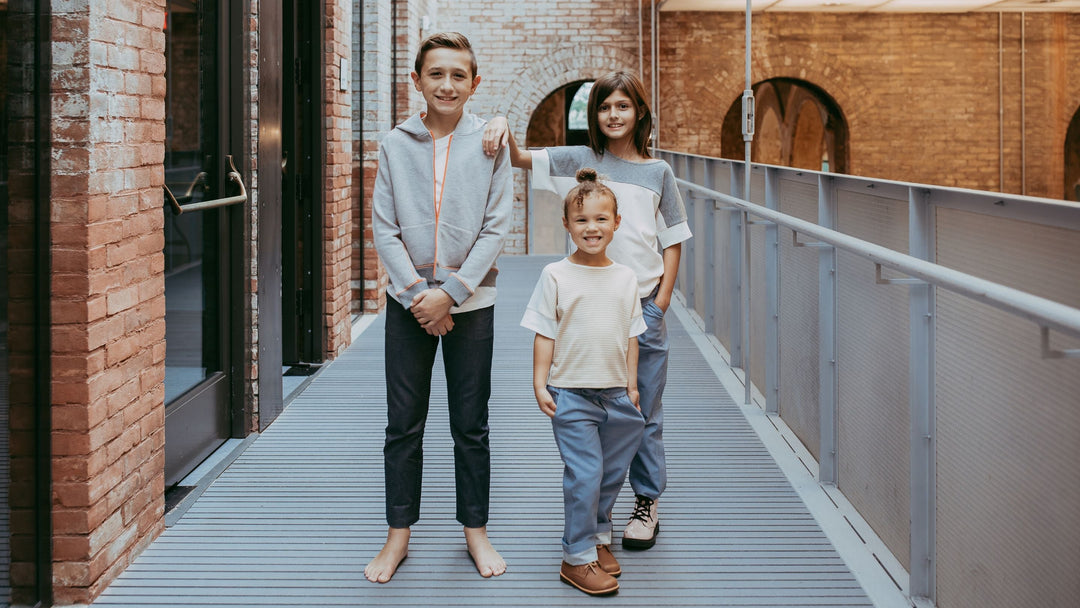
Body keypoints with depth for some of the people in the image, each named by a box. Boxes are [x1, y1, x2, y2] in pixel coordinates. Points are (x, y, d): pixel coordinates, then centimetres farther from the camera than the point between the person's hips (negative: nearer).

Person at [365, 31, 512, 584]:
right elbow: (383, 227, 0)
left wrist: (449, 292, -12)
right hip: (407, 301, 1)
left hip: (471, 301, -1)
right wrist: (416, 293, -11)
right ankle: (398, 535, 18)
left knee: (471, 426, 8)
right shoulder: (395, 145, 0)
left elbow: (496, 227, -5)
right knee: (403, 426, 6)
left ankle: (475, 530, 21)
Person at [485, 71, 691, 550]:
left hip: (643, 303, 0)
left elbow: (673, 240, 8)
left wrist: (661, 301, 0)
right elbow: (520, 159, -3)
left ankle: (646, 502, 18)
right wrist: (501, 126, -24)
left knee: (643, 411, 6)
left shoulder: (658, 172, 5)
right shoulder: (581, 160, 4)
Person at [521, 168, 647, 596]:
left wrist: (631, 385, 9)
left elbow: (631, 336, 11)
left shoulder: (625, 278, 6)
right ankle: (577, 557, 3)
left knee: (612, 472, 13)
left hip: (615, 393, 5)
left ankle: (599, 536, 32)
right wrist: (539, 384, -7)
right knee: (583, 473, -7)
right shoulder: (556, 276, -5)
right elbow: (544, 335, -3)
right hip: (571, 393, -4)